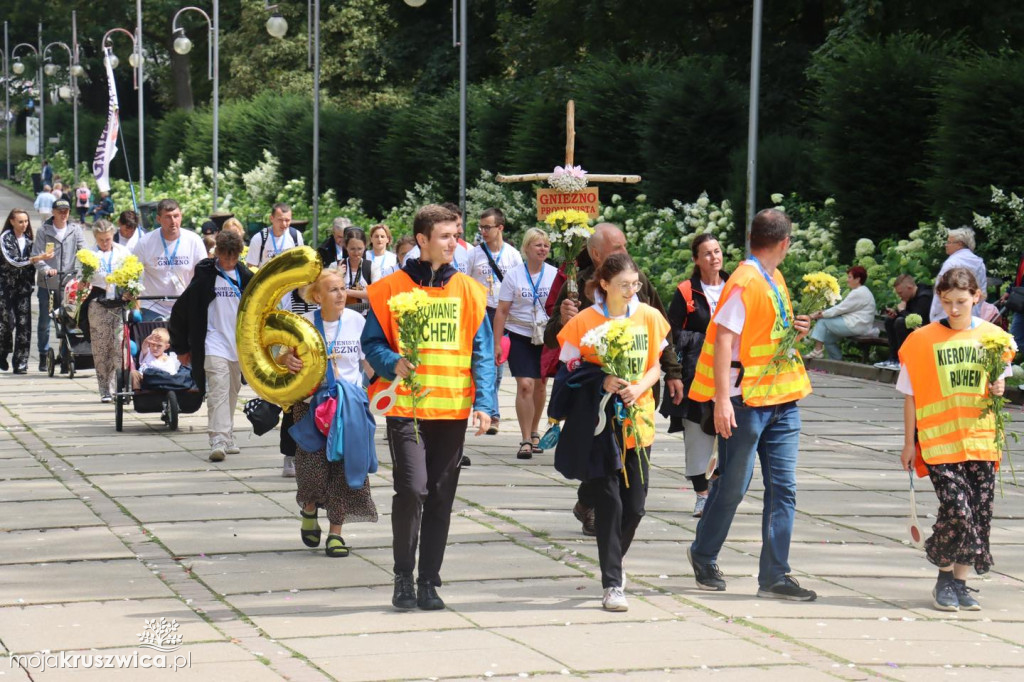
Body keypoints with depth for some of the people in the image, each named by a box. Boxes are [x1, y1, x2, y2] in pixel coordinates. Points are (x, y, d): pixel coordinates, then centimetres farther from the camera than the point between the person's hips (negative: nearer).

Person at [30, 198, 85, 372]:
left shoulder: (75, 230, 5)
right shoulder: (44, 232, 1)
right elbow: (36, 255, -4)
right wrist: (46, 269, -23)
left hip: (68, 283, 1)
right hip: (46, 284, -1)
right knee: (44, 322, 6)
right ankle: (43, 356, 17)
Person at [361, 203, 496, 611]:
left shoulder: (469, 291, 8)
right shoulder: (392, 288, 1)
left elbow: (482, 354, 7)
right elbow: (372, 342, 4)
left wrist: (483, 404, -4)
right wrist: (393, 364, -17)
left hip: (453, 409, 3)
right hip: (406, 407, -3)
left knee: (441, 497, 5)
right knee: (412, 488, -15)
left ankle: (429, 581, 15)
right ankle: (403, 577, 1)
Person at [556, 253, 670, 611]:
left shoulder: (649, 317, 3)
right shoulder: (585, 321, -6)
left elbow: (655, 366, 9)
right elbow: (569, 370, -1)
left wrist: (639, 388, -11)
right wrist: (601, 381, -19)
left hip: (638, 423, 3)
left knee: (634, 505, 5)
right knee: (610, 503, -7)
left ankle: (612, 564, 29)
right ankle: (612, 584, -3)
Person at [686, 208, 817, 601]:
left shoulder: (775, 280, 14)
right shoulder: (744, 283, -13)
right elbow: (724, 339, -18)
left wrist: (795, 331, 6)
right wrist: (722, 399, -24)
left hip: (782, 400, 8)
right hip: (747, 400, -8)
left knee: (783, 487, 2)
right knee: (733, 485, 4)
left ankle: (774, 576, 4)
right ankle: (703, 555, 25)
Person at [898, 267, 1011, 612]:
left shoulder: (991, 336, 5)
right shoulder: (922, 340, -1)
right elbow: (911, 395, 3)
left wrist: (998, 388, -5)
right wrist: (909, 442, 3)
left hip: (980, 439, 3)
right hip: (939, 441, -3)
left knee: (979, 512, 1)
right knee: (956, 507, -14)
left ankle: (960, 582, 16)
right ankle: (945, 580, 6)